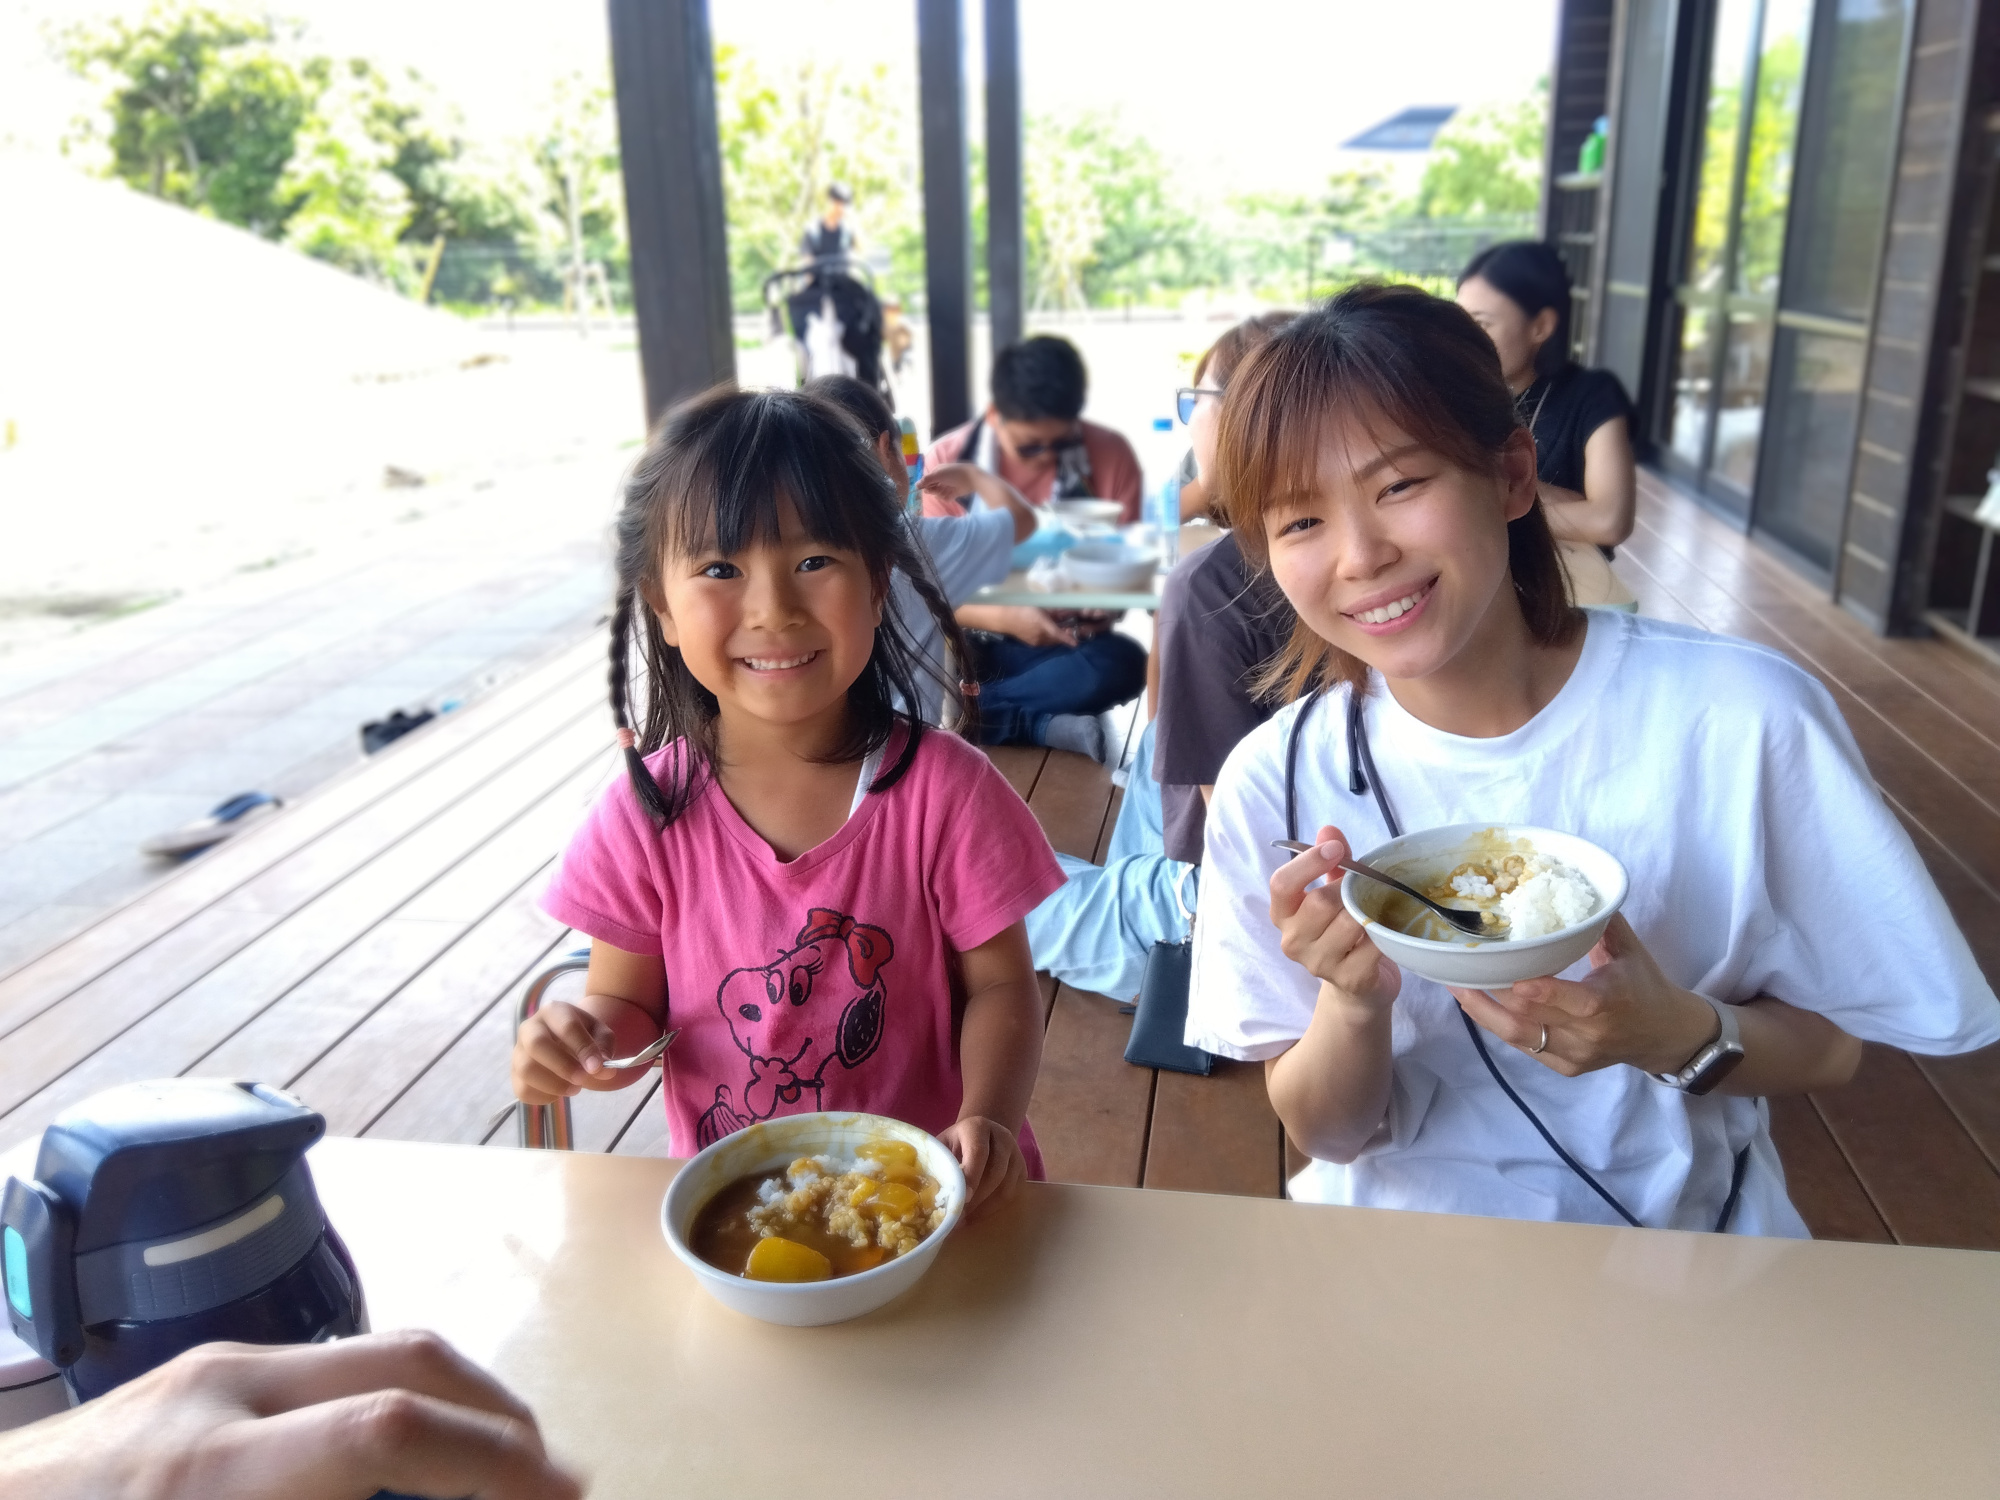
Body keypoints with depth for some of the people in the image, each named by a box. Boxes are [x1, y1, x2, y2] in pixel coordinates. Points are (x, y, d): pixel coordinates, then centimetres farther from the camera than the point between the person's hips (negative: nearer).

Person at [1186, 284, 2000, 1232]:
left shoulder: (1741, 718, -14)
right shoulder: (1276, 783, -12)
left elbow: (1834, 1047, -2)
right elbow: (1325, 1132, -5)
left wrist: (1679, 1035, -22)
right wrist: (1353, 1004, -24)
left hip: (1681, 1234, 1)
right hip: (1401, 1255, -1)